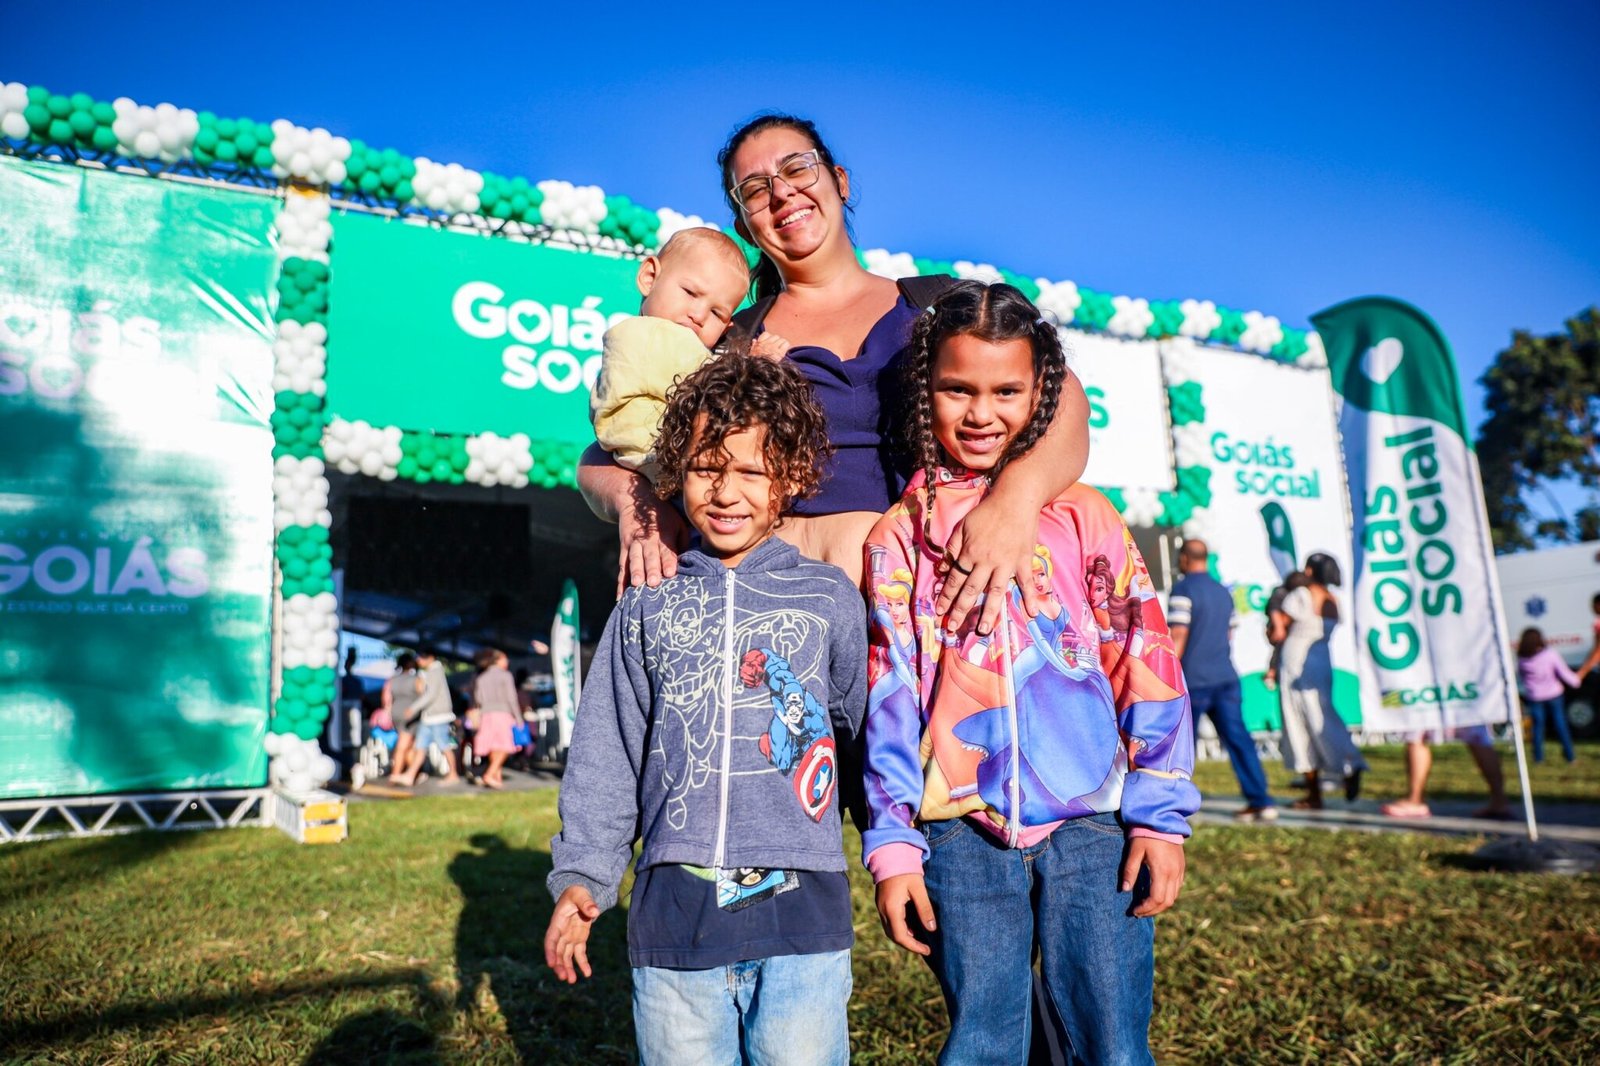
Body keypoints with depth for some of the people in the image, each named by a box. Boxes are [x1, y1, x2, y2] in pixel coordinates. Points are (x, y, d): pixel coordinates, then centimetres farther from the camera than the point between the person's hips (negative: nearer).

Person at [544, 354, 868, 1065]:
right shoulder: (647, 607, 8)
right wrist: (582, 875, 4)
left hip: (801, 908, -1)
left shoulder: (828, 598, 5)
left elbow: (866, 726, 12)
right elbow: (606, 755, 10)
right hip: (673, 909, 1)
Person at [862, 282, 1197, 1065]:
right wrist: (893, 844, 0)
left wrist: (1159, 815, -2)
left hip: (1091, 823, 0)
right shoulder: (897, 538, 3)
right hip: (963, 832, 1)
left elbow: (1146, 668, 2)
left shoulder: (1083, 516, 2)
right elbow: (888, 700, 3)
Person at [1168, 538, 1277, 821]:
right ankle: (1261, 802, -2)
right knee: (1238, 737, 3)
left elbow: (1178, 638, -15)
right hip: (1226, 678, 6)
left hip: (1193, 680, -6)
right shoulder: (1223, 591, 15)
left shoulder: (1183, 590, -9)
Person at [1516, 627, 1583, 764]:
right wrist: (1577, 680, 9)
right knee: (1560, 724, 11)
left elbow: (1520, 676, 2)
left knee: (1538, 725, 12)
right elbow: (1564, 673, -10)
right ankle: (1570, 756, 19)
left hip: (1534, 697, 1)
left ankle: (1539, 757, 15)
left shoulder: (1522, 659, -12)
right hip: (1554, 694, -1)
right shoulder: (1550, 654, -18)